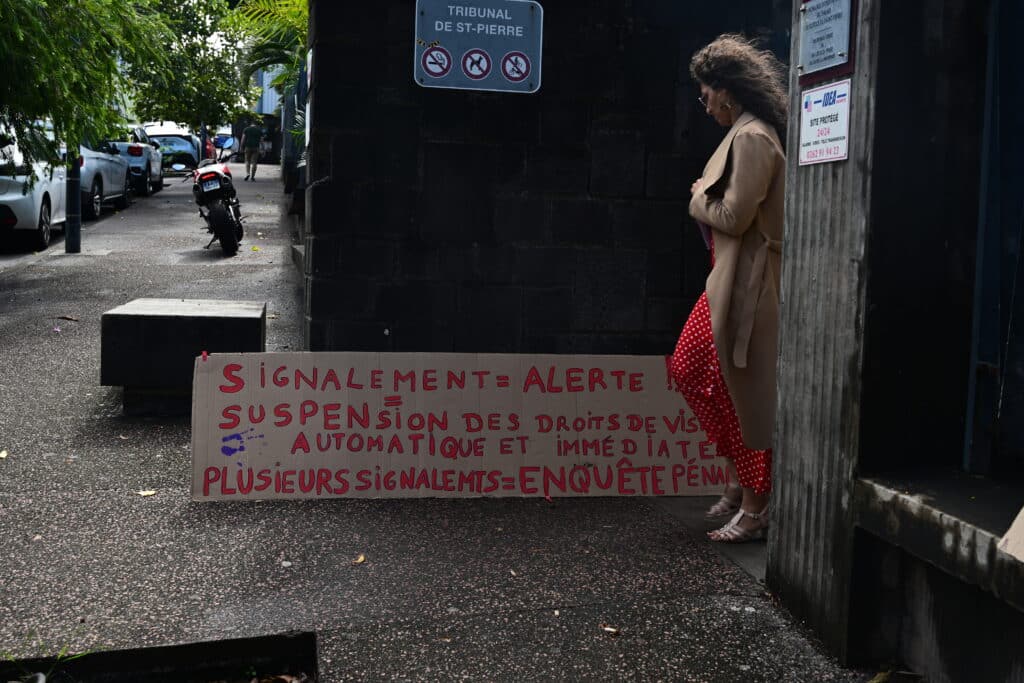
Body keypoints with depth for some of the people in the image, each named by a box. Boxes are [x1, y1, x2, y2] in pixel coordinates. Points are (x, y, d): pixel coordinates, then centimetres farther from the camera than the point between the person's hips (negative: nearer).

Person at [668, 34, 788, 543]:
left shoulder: (753, 138, -16)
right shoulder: (747, 133, 14)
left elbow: (734, 215, -21)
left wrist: (699, 196, -4)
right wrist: (709, 196, 5)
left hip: (748, 285, -10)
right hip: (729, 278, 10)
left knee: (746, 392, -2)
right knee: (689, 371, 15)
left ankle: (755, 509, 10)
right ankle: (741, 481, 25)